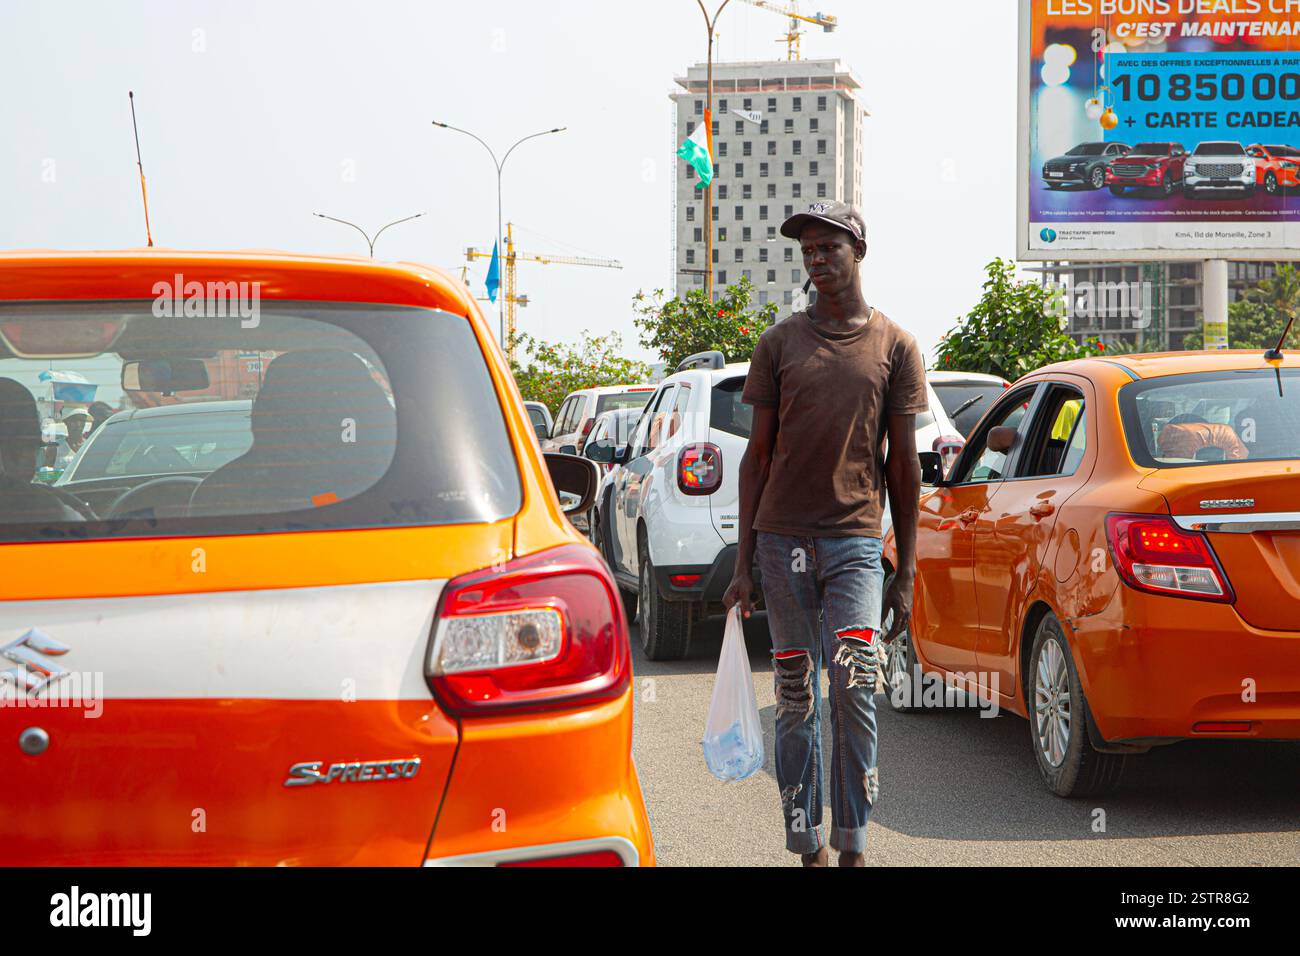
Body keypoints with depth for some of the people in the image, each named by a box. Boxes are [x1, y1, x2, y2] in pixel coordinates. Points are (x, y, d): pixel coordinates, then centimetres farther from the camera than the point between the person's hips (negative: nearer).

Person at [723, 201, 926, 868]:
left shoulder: (895, 347, 7)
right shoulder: (779, 343, 10)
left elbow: (904, 466, 7)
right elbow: (758, 455, 10)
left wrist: (905, 574, 4)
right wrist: (744, 563, 5)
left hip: (856, 541, -1)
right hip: (783, 537, 2)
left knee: (853, 689, -13)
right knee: (796, 698, 4)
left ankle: (853, 847, -5)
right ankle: (808, 848, 10)